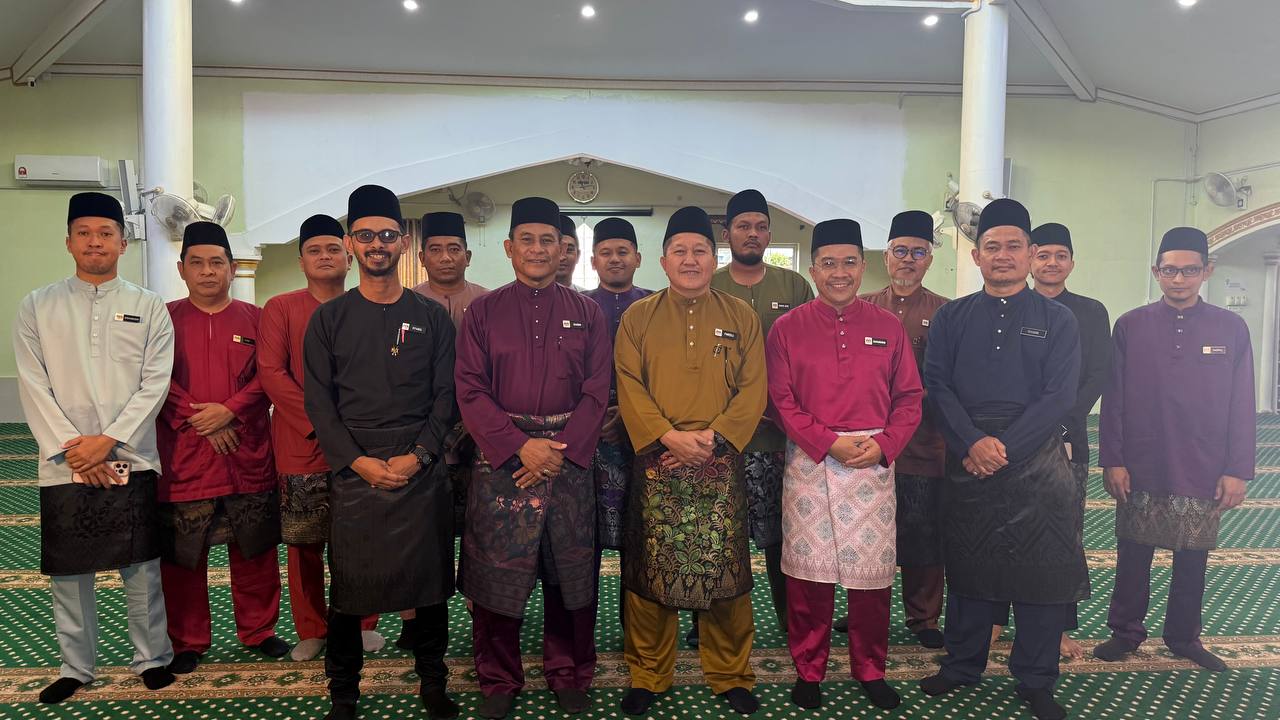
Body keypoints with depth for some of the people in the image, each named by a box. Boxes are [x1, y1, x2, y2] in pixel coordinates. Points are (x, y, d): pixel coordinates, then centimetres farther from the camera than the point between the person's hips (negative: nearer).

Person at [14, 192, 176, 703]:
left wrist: (109, 440, -11)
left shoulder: (149, 307, 5)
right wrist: (70, 448, -8)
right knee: (68, 570, 8)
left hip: (131, 459, -1)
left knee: (142, 565, 5)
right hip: (63, 463, 1)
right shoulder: (37, 307, 7)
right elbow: (33, 387, 1)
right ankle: (76, 667, 24)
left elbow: (155, 384, -2)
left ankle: (152, 658, 19)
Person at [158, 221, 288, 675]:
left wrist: (229, 409, -15)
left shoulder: (255, 319, 6)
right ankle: (187, 641, 23)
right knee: (182, 554, 7)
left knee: (255, 549, 9)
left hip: (249, 456, 1)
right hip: (183, 459, -1)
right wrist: (199, 422, -12)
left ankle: (258, 630, 25)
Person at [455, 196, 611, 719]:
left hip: (570, 457, 1)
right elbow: (470, 389, -3)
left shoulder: (587, 313, 6)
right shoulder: (483, 312, 4)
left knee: (570, 572, 8)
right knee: (497, 572, 5)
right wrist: (520, 446, -14)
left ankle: (569, 675, 27)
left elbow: (597, 392, 1)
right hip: (501, 458, 0)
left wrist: (562, 451, -11)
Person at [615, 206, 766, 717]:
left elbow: (753, 389, 0)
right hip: (655, 464, 0)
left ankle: (731, 675, 23)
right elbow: (629, 387, -2)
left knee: (724, 570, 5)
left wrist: (713, 436, -13)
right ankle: (647, 676, 22)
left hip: (722, 465, 0)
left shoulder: (741, 316, 8)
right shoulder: (637, 317, 7)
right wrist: (668, 436, -15)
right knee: (650, 571, 5)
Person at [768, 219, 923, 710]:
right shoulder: (787, 328, 1)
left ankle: (870, 670, 27)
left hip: (874, 463, 2)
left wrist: (883, 445, -9)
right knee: (809, 570, 4)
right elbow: (780, 401, -3)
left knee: (872, 571, 8)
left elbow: (909, 397, 7)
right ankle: (808, 671, 21)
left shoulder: (888, 327, 7)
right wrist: (829, 442, -12)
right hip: (809, 464, -1)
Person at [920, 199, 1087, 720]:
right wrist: (972, 443, -15)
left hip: (1037, 464, -1)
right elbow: (936, 385, -1)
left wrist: (1004, 448, -15)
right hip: (966, 462, 1)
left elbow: (1060, 395, -5)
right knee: (967, 565, 10)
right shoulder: (951, 317, 8)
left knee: (1041, 571, 4)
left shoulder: (1058, 320, 4)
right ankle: (962, 665, 27)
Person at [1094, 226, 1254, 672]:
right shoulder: (1130, 326, 1)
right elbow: (1113, 399, 0)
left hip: (1203, 473, 1)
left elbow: (1242, 405, 2)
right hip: (1141, 470, 0)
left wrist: (1237, 470, -2)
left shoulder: (1231, 329, 2)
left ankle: (1184, 637, 28)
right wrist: (1112, 460, -5)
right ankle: (1126, 631, 23)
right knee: (1132, 557, 8)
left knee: (1193, 560, 11)